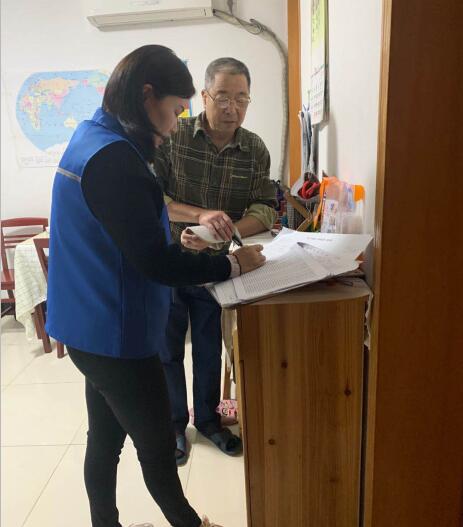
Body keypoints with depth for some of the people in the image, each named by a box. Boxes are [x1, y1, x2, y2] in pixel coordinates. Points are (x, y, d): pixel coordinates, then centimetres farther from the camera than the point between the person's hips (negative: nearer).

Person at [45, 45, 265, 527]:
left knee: (104, 442, 22)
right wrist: (233, 264, -13)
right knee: (158, 447, 13)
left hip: (94, 325, 9)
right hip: (114, 332, -9)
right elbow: (154, 263, -24)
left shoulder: (93, 138, 9)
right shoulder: (112, 157, -23)